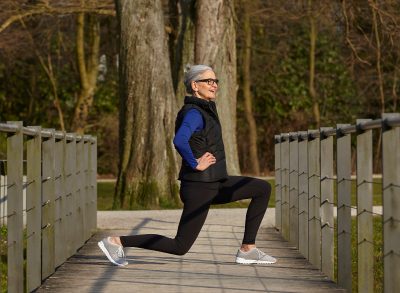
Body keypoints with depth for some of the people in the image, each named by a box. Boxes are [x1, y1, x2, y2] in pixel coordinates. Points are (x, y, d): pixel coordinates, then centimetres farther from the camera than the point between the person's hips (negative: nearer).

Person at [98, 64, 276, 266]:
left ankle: (247, 250, 8)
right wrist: (195, 164, -24)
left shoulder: (204, 109, 12)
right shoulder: (194, 113, -17)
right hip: (199, 188, -9)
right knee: (180, 247, -4)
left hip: (214, 184, 9)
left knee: (263, 189, 9)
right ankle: (116, 242, 1)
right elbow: (179, 141, -37)